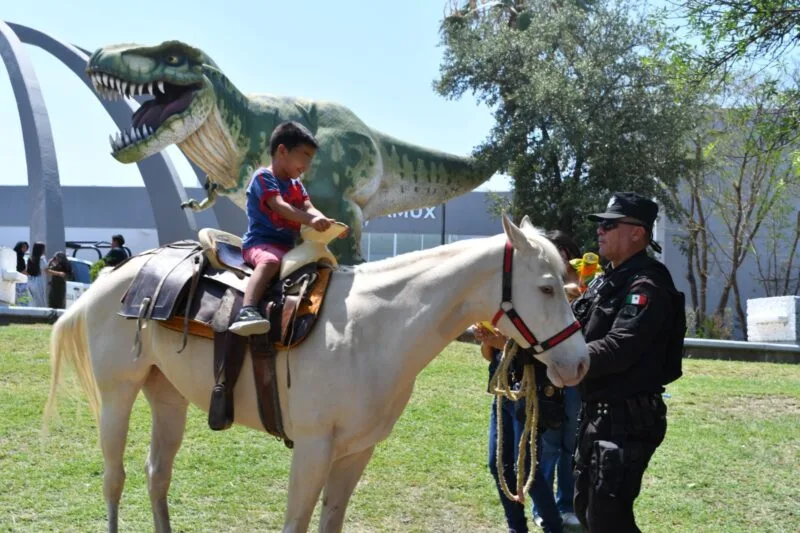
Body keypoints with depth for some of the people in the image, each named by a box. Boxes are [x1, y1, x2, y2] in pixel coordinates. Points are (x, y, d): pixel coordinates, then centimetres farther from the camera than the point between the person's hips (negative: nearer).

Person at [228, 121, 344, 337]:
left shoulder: (296, 184, 21)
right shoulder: (263, 177, -5)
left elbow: (308, 208, 5)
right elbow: (279, 206, -22)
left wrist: (327, 224, -18)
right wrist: (311, 220, -36)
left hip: (288, 247, 9)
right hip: (260, 243, -9)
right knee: (270, 261, -40)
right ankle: (246, 312, -57)